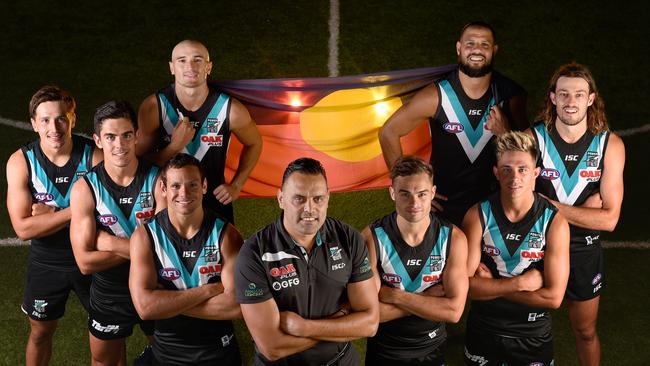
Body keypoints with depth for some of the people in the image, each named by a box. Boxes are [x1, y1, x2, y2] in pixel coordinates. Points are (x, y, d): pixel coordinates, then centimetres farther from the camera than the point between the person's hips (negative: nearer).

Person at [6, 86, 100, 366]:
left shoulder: (94, 156, -17)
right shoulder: (21, 162, -16)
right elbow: (23, 228, -21)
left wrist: (52, 213, -22)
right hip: (46, 264, 1)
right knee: (40, 333, 20)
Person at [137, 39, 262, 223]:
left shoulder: (230, 109, -14)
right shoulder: (153, 107, -15)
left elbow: (254, 143, 6)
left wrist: (236, 186, 0)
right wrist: (175, 146, -25)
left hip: (216, 202, 0)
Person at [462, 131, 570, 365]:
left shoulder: (554, 222, -15)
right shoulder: (478, 216, -13)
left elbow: (553, 297, -19)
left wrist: (491, 285, -18)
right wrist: (521, 283, -23)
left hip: (533, 336, -1)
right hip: (483, 330, 1)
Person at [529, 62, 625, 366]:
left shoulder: (610, 145, -12)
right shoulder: (533, 139, -15)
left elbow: (609, 219, -16)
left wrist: (549, 205, -21)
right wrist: (586, 206, -22)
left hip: (584, 252, 1)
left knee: (585, 331, 20)